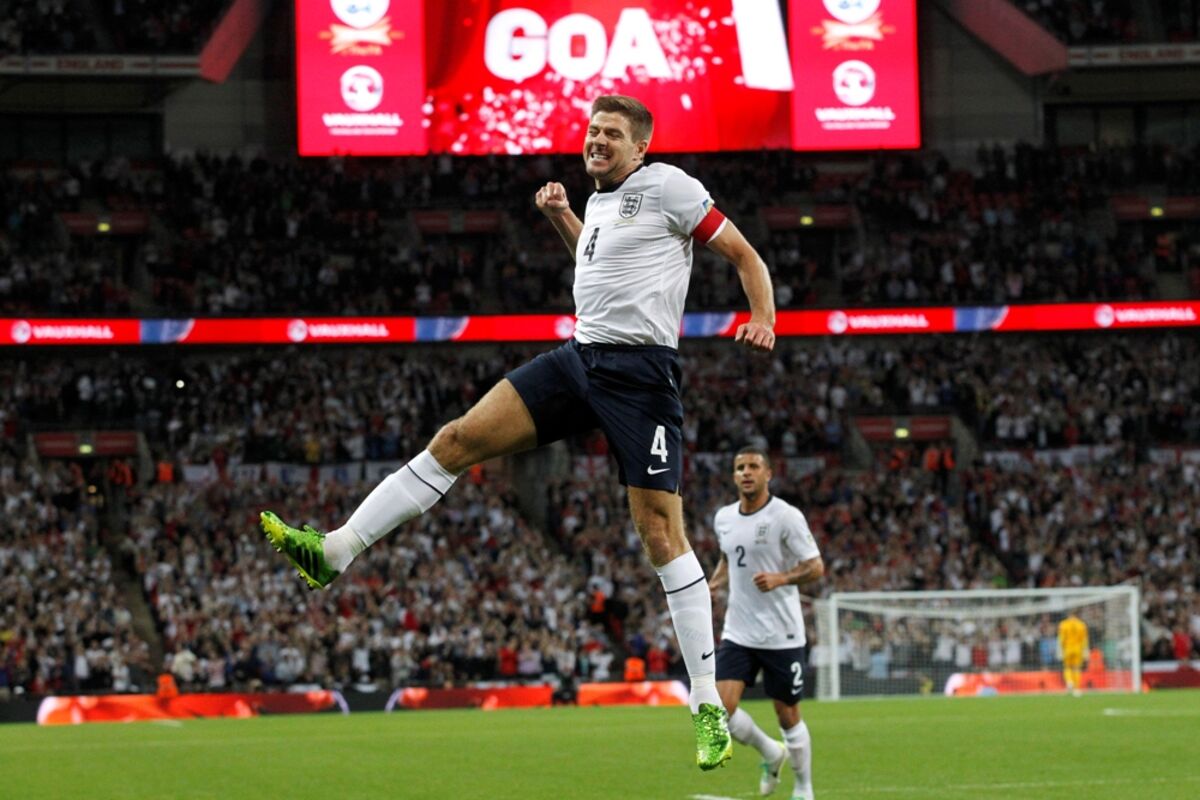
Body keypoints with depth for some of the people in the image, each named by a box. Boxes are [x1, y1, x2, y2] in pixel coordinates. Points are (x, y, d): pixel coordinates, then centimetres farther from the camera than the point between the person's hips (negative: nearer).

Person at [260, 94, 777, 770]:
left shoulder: (667, 186, -5)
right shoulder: (601, 200, 18)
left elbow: (743, 253, -2)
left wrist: (763, 320, -18)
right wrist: (559, 215, 24)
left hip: (641, 371, -7)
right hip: (580, 358, 7)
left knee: (662, 535, -10)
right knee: (457, 439, -3)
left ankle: (710, 708, -6)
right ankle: (334, 551, 0)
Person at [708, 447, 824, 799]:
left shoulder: (786, 516, -11)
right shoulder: (723, 518, 6)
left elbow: (815, 566, -11)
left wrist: (780, 578, -28)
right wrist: (713, 584, 6)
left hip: (781, 635, -5)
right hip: (738, 633, 5)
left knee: (788, 715, 4)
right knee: (720, 708, -9)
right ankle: (772, 753, 17)